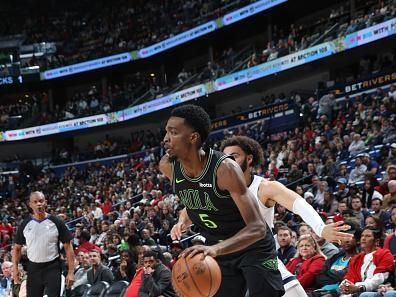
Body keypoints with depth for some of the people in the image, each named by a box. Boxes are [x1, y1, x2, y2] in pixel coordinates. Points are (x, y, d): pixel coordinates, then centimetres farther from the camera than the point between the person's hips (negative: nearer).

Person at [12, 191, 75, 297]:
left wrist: (71, 272, -9)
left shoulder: (56, 222, -5)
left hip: (53, 268, -3)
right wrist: (15, 268, -2)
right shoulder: (25, 224, 3)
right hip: (33, 268, 3)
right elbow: (17, 248, 11)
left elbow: (68, 247, -3)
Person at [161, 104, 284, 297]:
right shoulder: (167, 167, -11)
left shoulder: (224, 168, -30)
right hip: (219, 250, 6)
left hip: (253, 247, -6)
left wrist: (215, 249, -49)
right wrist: (183, 222, -2)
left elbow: (257, 228, -37)